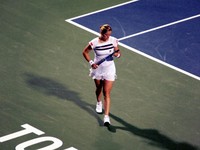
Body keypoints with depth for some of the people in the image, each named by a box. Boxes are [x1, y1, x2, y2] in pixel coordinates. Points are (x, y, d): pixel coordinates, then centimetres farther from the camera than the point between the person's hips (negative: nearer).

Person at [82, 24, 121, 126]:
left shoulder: (113, 41, -13)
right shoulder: (94, 43, -18)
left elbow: (118, 53, 2)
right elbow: (85, 52, -2)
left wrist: (117, 54, -21)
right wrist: (91, 62, -13)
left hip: (109, 69, -1)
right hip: (97, 68, 1)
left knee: (107, 93, -8)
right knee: (99, 89, 23)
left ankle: (106, 117, -12)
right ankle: (99, 103, 56)